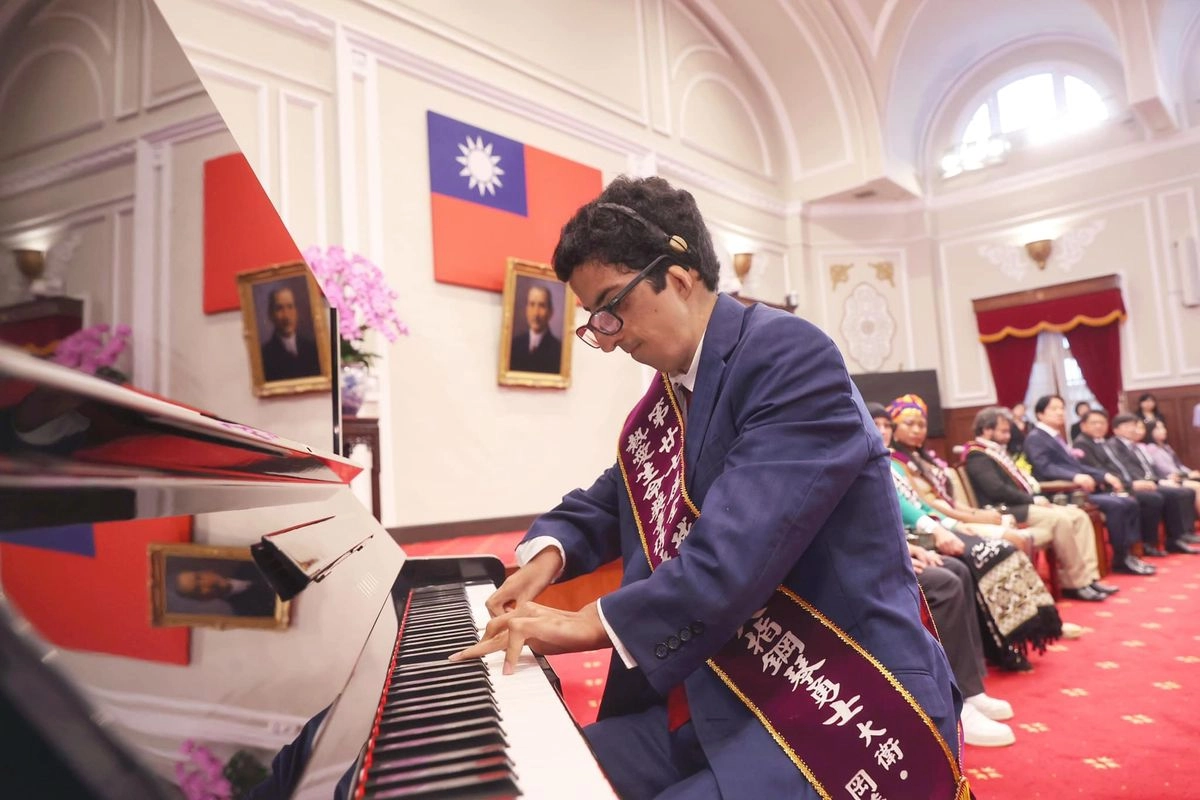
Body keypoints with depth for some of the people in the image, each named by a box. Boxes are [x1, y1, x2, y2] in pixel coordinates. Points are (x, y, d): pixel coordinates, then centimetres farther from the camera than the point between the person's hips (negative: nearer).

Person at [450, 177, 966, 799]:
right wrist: (548, 553, 3)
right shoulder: (666, 397, 8)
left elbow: (734, 556, -27)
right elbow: (611, 499, 24)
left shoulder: (791, 356, -17)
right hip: (716, 698, 8)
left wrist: (592, 624, -15)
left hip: (844, 711, -7)